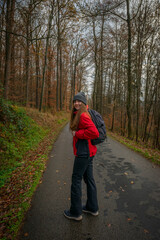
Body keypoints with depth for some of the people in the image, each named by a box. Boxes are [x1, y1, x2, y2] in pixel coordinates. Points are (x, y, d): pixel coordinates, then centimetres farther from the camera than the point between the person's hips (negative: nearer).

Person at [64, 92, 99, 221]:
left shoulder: (83, 115, -18)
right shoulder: (78, 115, 11)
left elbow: (94, 133, -28)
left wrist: (77, 134, -20)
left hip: (84, 152, -10)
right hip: (88, 152, 10)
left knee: (76, 180, 4)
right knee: (89, 179, 18)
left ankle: (75, 212, 22)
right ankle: (93, 208, 35)